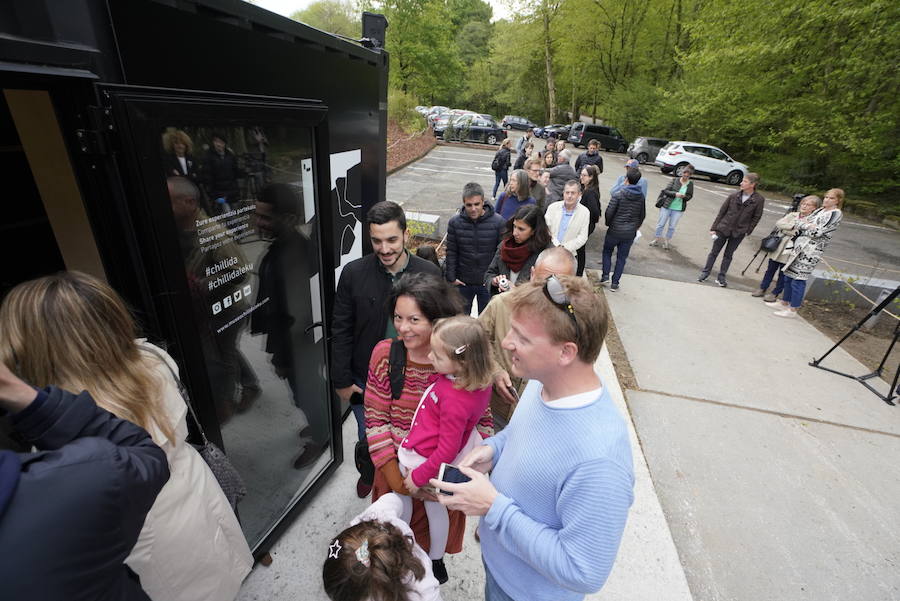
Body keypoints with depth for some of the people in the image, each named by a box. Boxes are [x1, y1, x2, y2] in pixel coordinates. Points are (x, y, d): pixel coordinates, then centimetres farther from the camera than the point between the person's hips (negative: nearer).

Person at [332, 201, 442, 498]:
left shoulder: (429, 273, -13)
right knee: (368, 436, 23)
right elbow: (341, 331, -6)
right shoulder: (353, 273, -13)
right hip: (365, 378, 1)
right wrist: (342, 380, -4)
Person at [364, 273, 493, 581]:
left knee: (436, 535, 28)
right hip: (396, 470, 1)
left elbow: (482, 422, -10)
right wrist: (398, 482, -16)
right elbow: (376, 421, -13)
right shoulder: (385, 354, -18)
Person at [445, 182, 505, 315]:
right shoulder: (454, 222, -7)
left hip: (488, 283, -1)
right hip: (462, 282, 1)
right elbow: (451, 253, -1)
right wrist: (451, 277, -4)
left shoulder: (498, 222, -12)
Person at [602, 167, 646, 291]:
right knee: (622, 257, 11)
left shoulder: (619, 193, -15)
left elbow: (609, 212, -16)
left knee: (607, 251, 19)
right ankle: (615, 283, 13)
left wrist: (608, 223, 3)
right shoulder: (641, 196, 1)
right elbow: (642, 215, 9)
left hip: (615, 230, -3)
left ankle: (605, 275, 10)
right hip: (630, 233, 3)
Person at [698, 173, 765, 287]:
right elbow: (722, 212, 0)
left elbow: (756, 217, 0)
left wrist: (748, 231, -5)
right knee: (714, 252, 7)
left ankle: (721, 277, 20)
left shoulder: (759, 200, -8)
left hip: (738, 233, -1)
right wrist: (714, 228, -2)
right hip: (723, 229, 1)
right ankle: (705, 273, 19)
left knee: (728, 255, 10)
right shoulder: (734, 196, -5)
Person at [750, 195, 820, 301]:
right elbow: (778, 223, -4)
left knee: (783, 273, 4)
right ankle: (762, 288, 22)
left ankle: (775, 293, 14)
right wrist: (793, 226, -14)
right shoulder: (792, 215, 11)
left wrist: (785, 228, -14)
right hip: (778, 246, 4)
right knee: (771, 269, 12)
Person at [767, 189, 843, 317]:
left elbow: (818, 232, -16)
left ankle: (793, 310, 2)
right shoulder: (820, 210, 16)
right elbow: (800, 223, 11)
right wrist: (808, 226, -8)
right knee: (788, 275, 12)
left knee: (798, 279, -6)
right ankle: (785, 303, 25)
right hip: (800, 245, 8)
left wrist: (805, 225, -2)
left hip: (811, 251, -8)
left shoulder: (835, 214, -7)